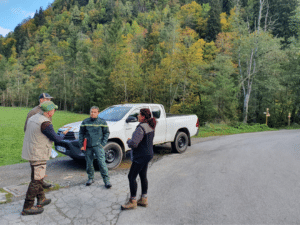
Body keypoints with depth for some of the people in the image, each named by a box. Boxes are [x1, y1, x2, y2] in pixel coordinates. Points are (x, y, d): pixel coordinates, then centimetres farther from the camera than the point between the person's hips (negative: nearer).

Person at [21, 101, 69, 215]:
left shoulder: (33, 118, 6)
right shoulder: (45, 123, -23)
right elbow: (56, 139, -15)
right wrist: (63, 134, 4)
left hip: (30, 153, 10)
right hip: (38, 155, -10)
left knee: (39, 177, 20)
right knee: (36, 180, 0)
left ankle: (41, 199, 32)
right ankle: (27, 207, 8)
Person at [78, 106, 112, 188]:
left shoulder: (102, 122, 1)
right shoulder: (85, 122, 7)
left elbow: (106, 133, 5)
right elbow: (81, 133, 12)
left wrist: (103, 144, -4)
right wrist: (81, 145, 4)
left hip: (98, 145, -3)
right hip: (88, 146, 3)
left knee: (102, 162, -9)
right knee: (89, 163, 10)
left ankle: (106, 180, -2)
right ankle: (90, 178, 29)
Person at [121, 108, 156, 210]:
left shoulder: (141, 128, -24)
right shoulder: (150, 126, 7)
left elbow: (133, 144, -31)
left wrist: (128, 141, -8)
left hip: (141, 156, -10)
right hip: (148, 154, 10)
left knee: (131, 177, 2)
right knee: (143, 176, 18)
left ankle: (132, 202, 13)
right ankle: (144, 199, 29)